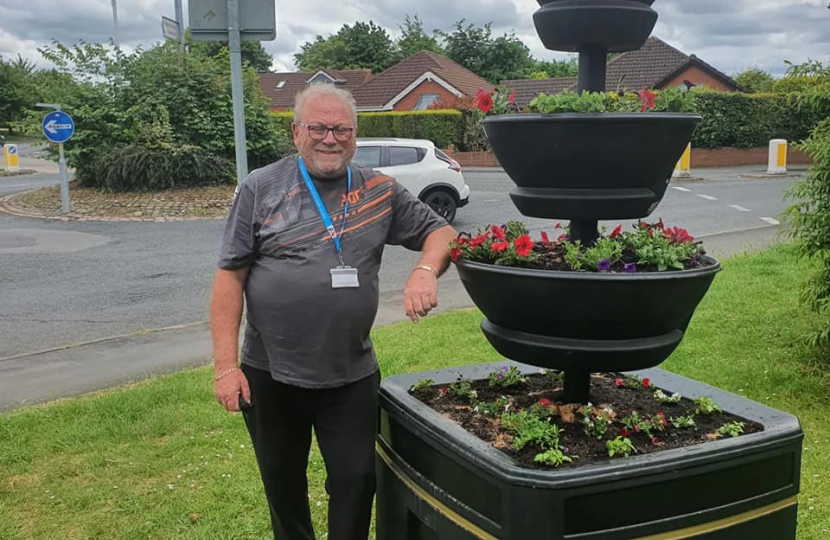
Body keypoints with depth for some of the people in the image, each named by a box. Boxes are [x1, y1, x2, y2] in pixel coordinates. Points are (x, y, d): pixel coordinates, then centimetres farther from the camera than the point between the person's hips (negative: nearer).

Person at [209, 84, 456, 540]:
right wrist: (225, 365, -11)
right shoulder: (261, 188, -4)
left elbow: (440, 232, 9)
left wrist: (425, 271, -15)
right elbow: (230, 276, -5)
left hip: (352, 375, 1)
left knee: (356, 481, 8)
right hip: (270, 375, 0)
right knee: (282, 484, 17)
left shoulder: (380, 191, 2)